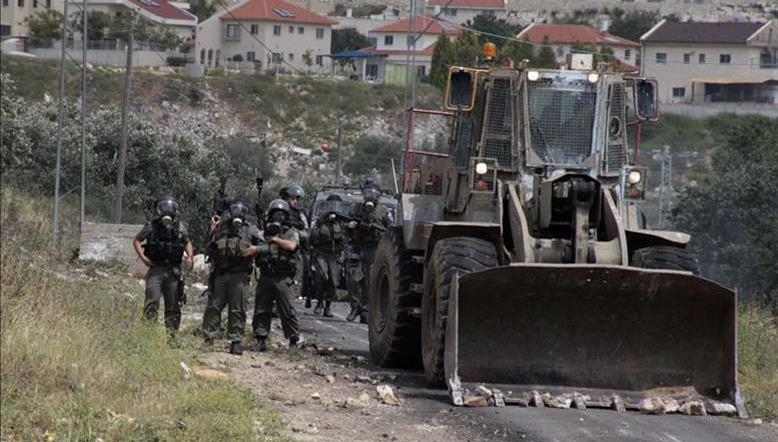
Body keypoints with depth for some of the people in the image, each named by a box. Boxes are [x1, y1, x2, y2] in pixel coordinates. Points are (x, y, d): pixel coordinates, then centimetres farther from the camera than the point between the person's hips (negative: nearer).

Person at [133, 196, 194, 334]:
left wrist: (190, 256, 5)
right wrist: (142, 257, -6)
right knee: (152, 302, -12)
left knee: (173, 305, 8)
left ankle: (171, 333, 16)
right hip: (156, 270, -3)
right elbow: (136, 241, 8)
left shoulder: (180, 227, 6)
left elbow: (187, 243, 23)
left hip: (174, 271, 3)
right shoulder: (152, 226, -2)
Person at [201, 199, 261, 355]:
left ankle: (236, 342, 3)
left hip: (239, 275, -2)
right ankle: (208, 339, 8)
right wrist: (213, 233, 3)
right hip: (220, 274, 2)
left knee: (237, 310, -1)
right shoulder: (221, 228, 10)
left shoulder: (251, 230, 5)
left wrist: (254, 249, -15)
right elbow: (210, 250, 15)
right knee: (213, 307, 2)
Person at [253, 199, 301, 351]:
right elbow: (256, 250, 16)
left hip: (283, 279, -4)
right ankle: (261, 341, 9)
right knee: (261, 310, 3)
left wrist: (275, 239, -8)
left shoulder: (292, 233, 4)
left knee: (287, 311, -5)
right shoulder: (265, 233, 15)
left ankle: (294, 341, 2)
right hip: (265, 277, 4)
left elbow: (291, 246, -16)